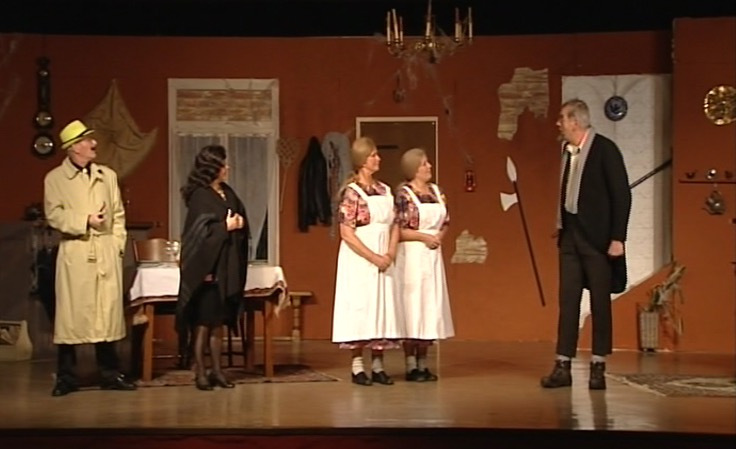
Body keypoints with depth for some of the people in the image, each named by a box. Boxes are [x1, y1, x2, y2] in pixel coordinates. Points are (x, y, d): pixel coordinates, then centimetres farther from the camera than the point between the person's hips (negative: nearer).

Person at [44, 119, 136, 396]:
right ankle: (66, 377, 5)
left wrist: (118, 244, 2)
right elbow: (54, 215, -5)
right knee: (71, 313, -2)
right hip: (74, 253, -3)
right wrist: (85, 221, -13)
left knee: (107, 311, 4)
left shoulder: (108, 175, 14)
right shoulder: (54, 179, 3)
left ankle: (110, 374, 12)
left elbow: (118, 214, 12)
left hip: (107, 253, 3)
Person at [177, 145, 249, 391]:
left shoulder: (228, 193, 13)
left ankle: (217, 369, 14)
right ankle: (200, 372, 2)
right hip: (207, 268, -7)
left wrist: (239, 225, -4)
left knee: (218, 322, 9)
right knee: (203, 322, -3)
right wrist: (226, 227, -12)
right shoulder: (199, 196, -8)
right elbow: (199, 232, -14)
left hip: (226, 267, 7)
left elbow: (241, 219, 17)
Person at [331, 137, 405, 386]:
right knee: (360, 309, -4)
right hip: (359, 260, -6)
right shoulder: (351, 192, -8)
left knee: (383, 308, 5)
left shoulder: (385, 191, 10)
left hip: (384, 261, 6)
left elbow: (394, 225, 11)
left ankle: (377, 366, 12)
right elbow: (346, 233, -13)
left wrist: (390, 254, -6)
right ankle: (357, 367, 3)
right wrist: (374, 257, -16)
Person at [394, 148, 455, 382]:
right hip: (411, 256, -6)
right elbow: (397, 230, -11)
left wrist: (439, 236, -3)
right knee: (412, 306, -4)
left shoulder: (435, 190, 11)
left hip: (433, 255, 6)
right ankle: (411, 366, 1)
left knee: (430, 307, 8)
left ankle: (423, 364, 15)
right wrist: (424, 237, -15)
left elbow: (445, 221, 16)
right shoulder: (403, 193, -7)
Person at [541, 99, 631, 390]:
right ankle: (563, 366, 7)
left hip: (597, 236, -6)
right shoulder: (567, 150, 7)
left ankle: (598, 367, 10)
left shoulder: (604, 149, -10)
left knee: (600, 301, 3)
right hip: (570, 234, 6)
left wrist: (618, 238, -15)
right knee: (568, 300, 5)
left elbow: (622, 194, -12)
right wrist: (560, 227, 6)